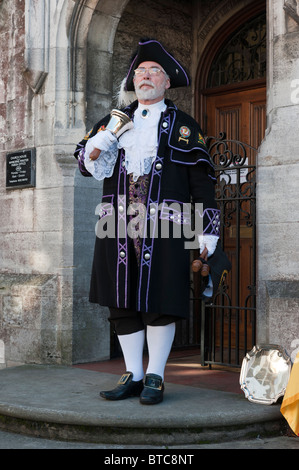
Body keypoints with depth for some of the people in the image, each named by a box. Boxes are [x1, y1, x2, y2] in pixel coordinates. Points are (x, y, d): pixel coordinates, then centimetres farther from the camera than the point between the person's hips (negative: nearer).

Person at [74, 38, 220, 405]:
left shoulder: (184, 126, 11)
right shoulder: (114, 120, 19)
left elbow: (202, 180, 6)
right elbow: (84, 160, 21)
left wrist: (208, 230, -2)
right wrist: (93, 151, -4)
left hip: (165, 226, -3)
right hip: (118, 224, 3)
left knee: (161, 300, -2)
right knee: (123, 302, 5)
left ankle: (155, 377, 11)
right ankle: (133, 376, 17)